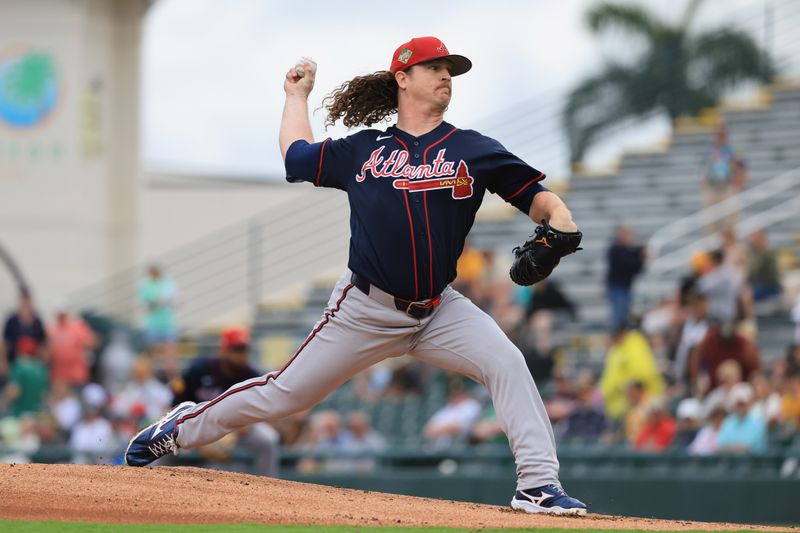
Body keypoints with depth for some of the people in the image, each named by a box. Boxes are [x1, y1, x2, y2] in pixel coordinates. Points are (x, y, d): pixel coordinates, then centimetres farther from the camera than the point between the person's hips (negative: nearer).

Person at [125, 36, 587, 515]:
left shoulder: (473, 150, 3)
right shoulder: (362, 151, 6)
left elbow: (534, 194, 0)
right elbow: (296, 155, 22)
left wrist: (559, 222, -21)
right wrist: (298, 95, 34)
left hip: (439, 310, 0)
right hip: (365, 311, 0)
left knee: (506, 363, -25)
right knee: (285, 394, 5)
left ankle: (539, 485, -23)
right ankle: (180, 429, 26)